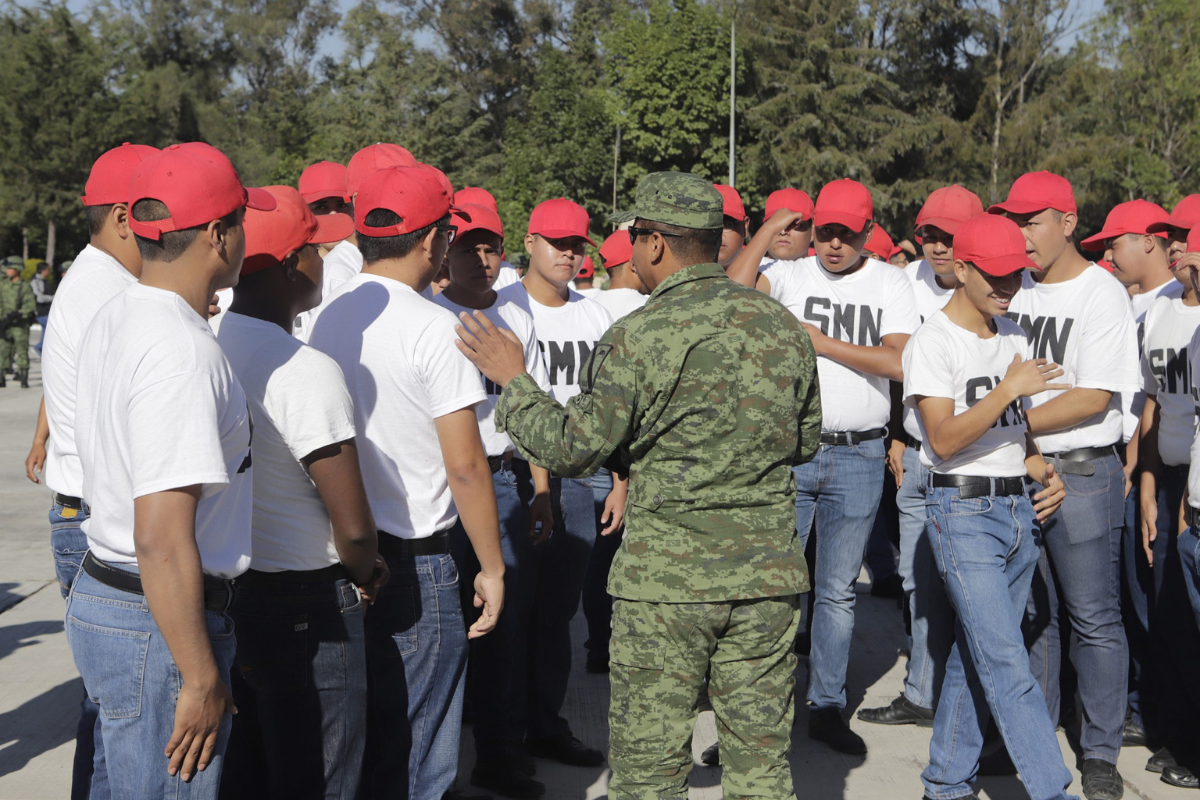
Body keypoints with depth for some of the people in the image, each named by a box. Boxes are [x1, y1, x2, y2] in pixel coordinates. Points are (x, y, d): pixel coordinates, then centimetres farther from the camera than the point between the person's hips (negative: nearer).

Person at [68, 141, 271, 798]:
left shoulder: (113, 320, 8)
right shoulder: (183, 352, -23)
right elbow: (164, 540, -27)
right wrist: (202, 679, -20)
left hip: (100, 595, 10)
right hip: (158, 625, -10)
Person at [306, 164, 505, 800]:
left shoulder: (326, 313, 5)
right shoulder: (433, 327, -15)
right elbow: (465, 466, -15)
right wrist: (492, 568, -5)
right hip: (413, 560, -7)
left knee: (352, 737, 20)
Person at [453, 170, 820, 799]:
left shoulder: (639, 338, -13)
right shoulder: (783, 326, 4)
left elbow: (572, 447, -8)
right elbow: (806, 442, 14)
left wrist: (511, 380, 5)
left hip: (666, 578, -5)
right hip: (768, 568, 5)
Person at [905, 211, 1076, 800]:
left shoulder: (1012, 334, 14)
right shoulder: (932, 342, -10)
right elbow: (943, 439, -19)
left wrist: (1042, 470, 4)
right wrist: (1009, 388, -26)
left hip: (1017, 508, 7)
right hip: (962, 512, -7)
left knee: (977, 656, 12)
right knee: (1008, 666, -8)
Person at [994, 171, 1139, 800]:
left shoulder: (1101, 294, -8)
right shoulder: (1012, 287, 10)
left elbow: (1094, 398, -16)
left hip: (1081, 474, -6)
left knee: (1094, 619, 1)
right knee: (1029, 612, 14)